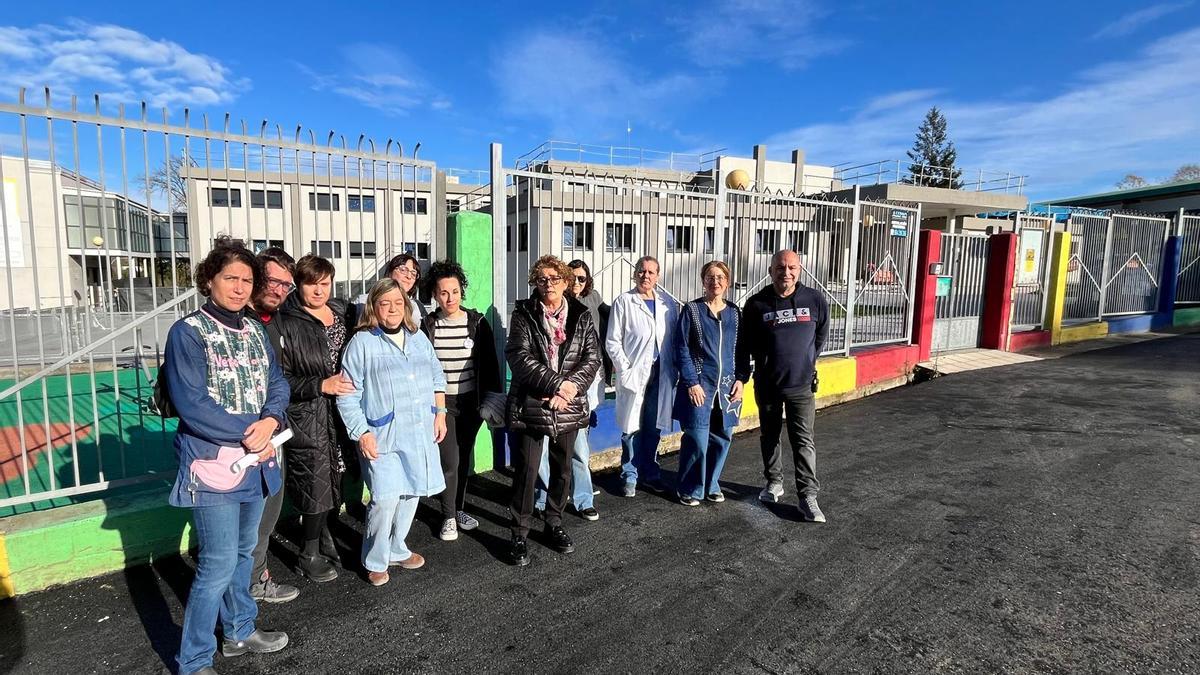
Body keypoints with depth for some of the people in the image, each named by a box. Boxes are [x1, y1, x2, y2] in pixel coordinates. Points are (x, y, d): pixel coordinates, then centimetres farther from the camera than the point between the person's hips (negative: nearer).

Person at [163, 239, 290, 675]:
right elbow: (191, 404, -17)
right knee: (219, 564, -2)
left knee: (244, 551, 19)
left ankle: (239, 632, 38)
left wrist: (270, 421, -14)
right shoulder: (187, 332, -11)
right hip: (213, 463, -6)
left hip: (256, 461, 6)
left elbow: (277, 384, 5)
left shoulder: (255, 331, 8)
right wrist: (247, 433, -16)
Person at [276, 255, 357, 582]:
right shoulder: (288, 324, -12)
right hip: (308, 417, -6)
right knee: (316, 483, 1)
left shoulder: (343, 312, 7)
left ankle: (323, 533, 37)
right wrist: (321, 385, -20)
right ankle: (309, 556, 20)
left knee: (335, 479, 14)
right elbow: (281, 378, -14)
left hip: (340, 412, 6)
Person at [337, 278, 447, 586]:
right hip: (383, 436, -5)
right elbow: (348, 395, -7)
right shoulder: (362, 342, -5)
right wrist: (362, 433, -11)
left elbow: (437, 377, 17)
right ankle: (375, 561, 13)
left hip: (420, 433, 5)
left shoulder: (418, 337, 10)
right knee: (385, 498, -10)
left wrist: (440, 413, 8)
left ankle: (396, 549, 33)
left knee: (411, 494, 13)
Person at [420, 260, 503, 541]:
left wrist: (493, 398, 0)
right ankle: (449, 517, 14)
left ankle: (459, 509, 31)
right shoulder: (427, 326, -3)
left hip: (470, 401, 2)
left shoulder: (477, 323, -3)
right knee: (449, 461, -6)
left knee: (464, 458, 12)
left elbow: (489, 364, 1)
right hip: (440, 402, -1)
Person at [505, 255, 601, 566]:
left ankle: (554, 524, 35)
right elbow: (519, 357, -13)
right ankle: (519, 534, 19)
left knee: (563, 470, 15)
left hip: (568, 407, 3)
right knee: (526, 471, 3)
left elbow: (592, 357, -2)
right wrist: (557, 384, -19)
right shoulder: (523, 314, -2)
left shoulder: (581, 315, 5)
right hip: (530, 405, -3)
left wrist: (570, 388, -16)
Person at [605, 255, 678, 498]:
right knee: (632, 427, 3)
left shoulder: (667, 303, 9)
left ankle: (650, 473, 26)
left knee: (654, 427, 11)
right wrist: (625, 369, -8)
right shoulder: (623, 302, -1)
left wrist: (673, 367, 2)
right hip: (633, 373, -3)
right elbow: (612, 341, -2)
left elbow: (675, 338, 11)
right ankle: (630, 476, 18)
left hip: (661, 373, 3)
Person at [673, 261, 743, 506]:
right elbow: (681, 348, -5)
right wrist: (691, 382, -11)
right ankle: (690, 490, 15)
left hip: (727, 386, 4)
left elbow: (740, 349, 13)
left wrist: (740, 379, 2)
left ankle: (711, 485, 26)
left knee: (722, 438, 7)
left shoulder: (734, 312, 9)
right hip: (699, 385, -4)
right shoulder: (692, 310, -2)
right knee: (697, 440, -4)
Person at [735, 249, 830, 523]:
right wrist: (741, 377, -4)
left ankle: (808, 496, 2)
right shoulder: (756, 304, -6)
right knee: (770, 436, 15)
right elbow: (744, 345, 0)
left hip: (801, 384, -1)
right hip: (766, 384, 1)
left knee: (803, 440, -3)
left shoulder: (815, 300, -5)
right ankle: (774, 482, 32)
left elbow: (820, 334, 13)